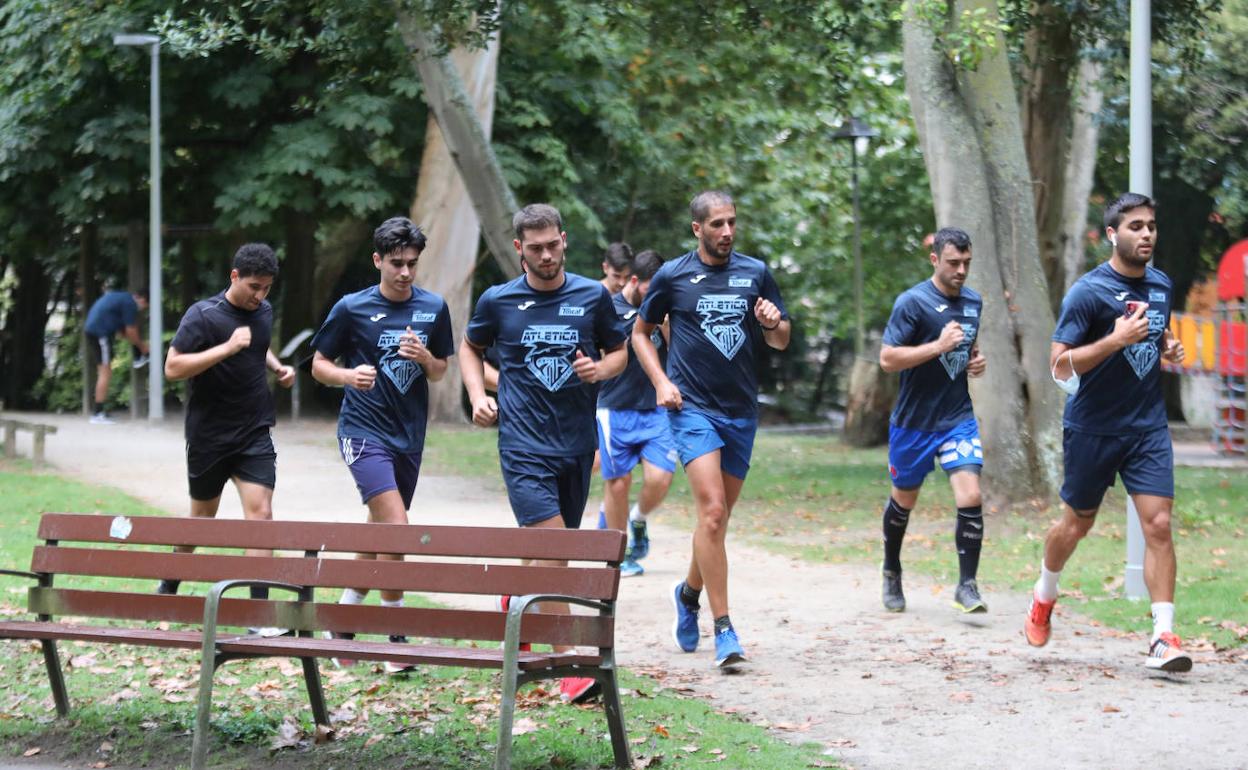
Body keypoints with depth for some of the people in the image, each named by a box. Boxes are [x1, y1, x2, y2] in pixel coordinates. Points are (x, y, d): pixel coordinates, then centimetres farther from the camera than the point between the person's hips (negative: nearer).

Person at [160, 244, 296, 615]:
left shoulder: (264, 312, 7)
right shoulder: (203, 315, -12)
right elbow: (172, 368, -20)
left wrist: (277, 367, 7)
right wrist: (227, 348, -27)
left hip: (255, 433, 4)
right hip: (209, 435, -4)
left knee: (260, 513, -11)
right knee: (202, 515, 12)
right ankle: (169, 586, 37)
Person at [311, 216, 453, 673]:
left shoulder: (433, 309, 5)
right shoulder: (351, 309, -5)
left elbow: (440, 373, 13)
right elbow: (319, 365, 2)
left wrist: (425, 357, -10)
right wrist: (348, 375, -19)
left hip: (409, 435, 5)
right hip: (363, 430, -5)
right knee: (396, 528, -18)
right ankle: (396, 636, -9)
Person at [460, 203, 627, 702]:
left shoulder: (593, 296, 4)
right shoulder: (498, 301, 2)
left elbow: (619, 352, 15)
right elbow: (471, 348, 20)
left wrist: (601, 368, -7)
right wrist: (478, 396, 4)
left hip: (577, 445, 3)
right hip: (524, 444, -3)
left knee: (553, 554, 13)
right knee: (551, 549, -16)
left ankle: (514, 598, 47)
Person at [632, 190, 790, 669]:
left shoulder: (755, 274, 7)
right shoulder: (672, 276, 1)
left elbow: (781, 341, 12)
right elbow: (640, 332, 12)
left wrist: (773, 323, -11)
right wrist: (660, 382, -3)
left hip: (741, 410, 4)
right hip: (692, 407, -4)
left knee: (719, 517, 12)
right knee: (711, 510, -18)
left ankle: (690, 593, 39)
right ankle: (723, 629, -18)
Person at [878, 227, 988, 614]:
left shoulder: (973, 302, 7)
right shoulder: (912, 302, -13)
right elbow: (887, 358, -18)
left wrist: (975, 361, 4)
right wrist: (938, 346, -25)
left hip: (958, 418, 3)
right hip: (914, 420, -3)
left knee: (970, 498, -14)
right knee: (903, 500, 14)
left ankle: (967, 586, -8)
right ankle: (892, 572, 38)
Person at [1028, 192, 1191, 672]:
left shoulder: (1161, 286, 6)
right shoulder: (1088, 291, -14)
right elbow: (1059, 365, -17)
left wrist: (1170, 349, 4)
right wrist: (1114, 340, -28)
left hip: (1148, 427, 4)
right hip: (1092, 429, -4)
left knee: (1158, 524, -10)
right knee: (1077, 523, 13)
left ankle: (1163, 638, -12)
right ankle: (1043, 599, 42)